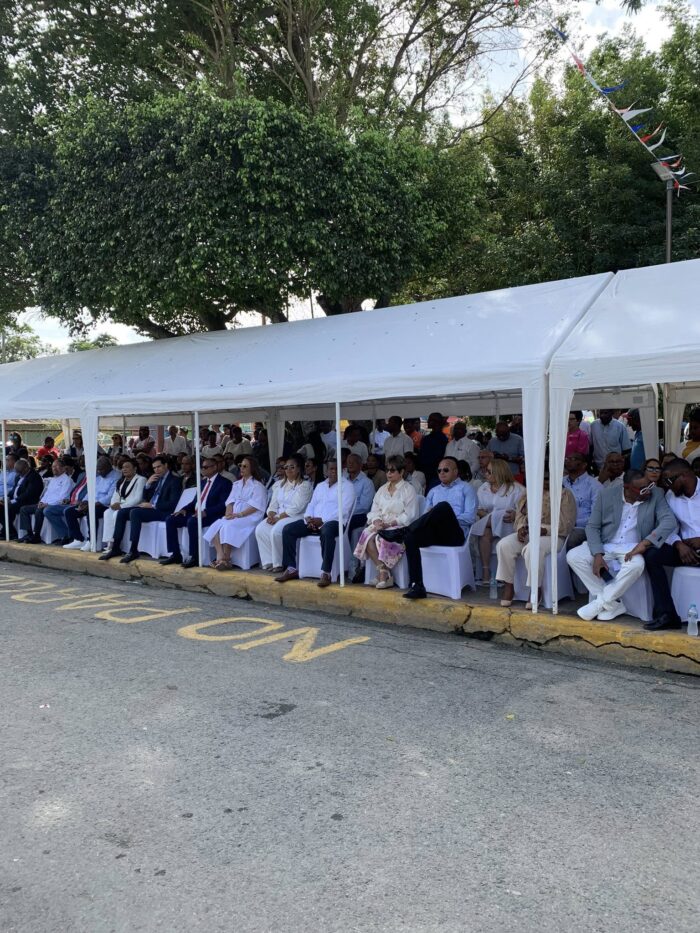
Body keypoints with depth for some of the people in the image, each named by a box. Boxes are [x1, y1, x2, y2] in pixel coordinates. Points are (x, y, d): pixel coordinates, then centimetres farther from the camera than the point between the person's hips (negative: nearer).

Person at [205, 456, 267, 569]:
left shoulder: (257, 486, 0)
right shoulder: (236, 484, 22)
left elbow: (255, 507, -10)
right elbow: (230, 501, 14)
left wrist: (239, 514, -19)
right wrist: (229, 513, -7)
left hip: (249, 517, -6)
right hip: (234, 516, 6)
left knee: (228, 526, -32)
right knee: (216, 525, -22)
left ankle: (226, 559, -23)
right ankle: (220, 557, -31)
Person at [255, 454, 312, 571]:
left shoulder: (305, 485, -4)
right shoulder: (280, 485, 20)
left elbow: (296, 508, -13)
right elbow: (273, 505, 15)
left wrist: (278, 518, -17)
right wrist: (271, 515, -7)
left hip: (296, 517, -7)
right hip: (278, 516, 7)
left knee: (276, 531, -32)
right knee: (260, 530, -19)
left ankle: (279, 563, -16)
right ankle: (269, 561, -13)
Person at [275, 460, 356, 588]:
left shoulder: (347, 486, 2)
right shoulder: (320, 486, 24)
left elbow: (343, 510, -10)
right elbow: (311, 504, 19)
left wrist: (322, 520, -17)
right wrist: (308, 518, -5)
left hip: (334, 521, -6)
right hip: (314, 521, 7)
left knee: (327, 532, -41)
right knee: (288, 530, -11)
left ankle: (325, 573, -36)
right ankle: (291, 569, -8)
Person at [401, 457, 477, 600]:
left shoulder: (466, 489, 15)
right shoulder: (433, 491, 31)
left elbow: (470, 517, 1)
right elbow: (426, 515, 21)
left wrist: (446, 519, -10)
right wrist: (435, 517, -4)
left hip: (455, 533, -4)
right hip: (435, 532, 5)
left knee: (444, 506, -36)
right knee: (410, 537, -29)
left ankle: (408, 528, -31)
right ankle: (416, 586, -33)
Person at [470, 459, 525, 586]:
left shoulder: (516, 489, 4)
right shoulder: (483, 488, 19)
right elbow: (478, 509, 14)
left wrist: (515, 515, -25)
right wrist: (482, 513, -8)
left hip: (507, 525, -4)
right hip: (486, 523, 4)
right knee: (485, 532, -31)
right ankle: (485, 571, -31)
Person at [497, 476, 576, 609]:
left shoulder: (565, 495, 0)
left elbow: (566, 524, -9)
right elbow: (520, 513, 17)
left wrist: (543, 530, -21)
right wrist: (521, 527, -6)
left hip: (551, 535, -5)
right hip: (527, 533, 6)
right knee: (504, 545, -23)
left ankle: (536, 590, -22)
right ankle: (508, 585, -14)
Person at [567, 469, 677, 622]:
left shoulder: (655, 495, -5)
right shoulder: (607, 495, -4)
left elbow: (670, 522, -15)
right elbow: (592, 527, -2)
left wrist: (644, 543, -28)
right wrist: (597, 555, -17)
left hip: (632, 548, -2)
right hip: (604, 545, 2)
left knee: (636, 564, -37)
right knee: (573, 557, -21)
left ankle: (600, 603, -18)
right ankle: (614, 603, -14)